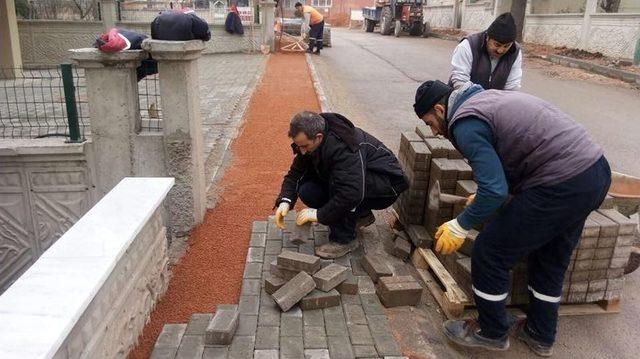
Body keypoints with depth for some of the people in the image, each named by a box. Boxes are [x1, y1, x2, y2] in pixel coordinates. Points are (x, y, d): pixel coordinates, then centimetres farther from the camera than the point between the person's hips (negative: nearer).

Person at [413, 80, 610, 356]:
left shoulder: (466, 124, -12)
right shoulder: (485, 97, 18)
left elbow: (495, 191, -19)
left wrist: (459, 227, -6)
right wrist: (482, 197, 31)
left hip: (562, 186, -10)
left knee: (489, 253, 3)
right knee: (550, 260, 24)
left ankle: (492, 333, 24)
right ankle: (540, 335, 40)